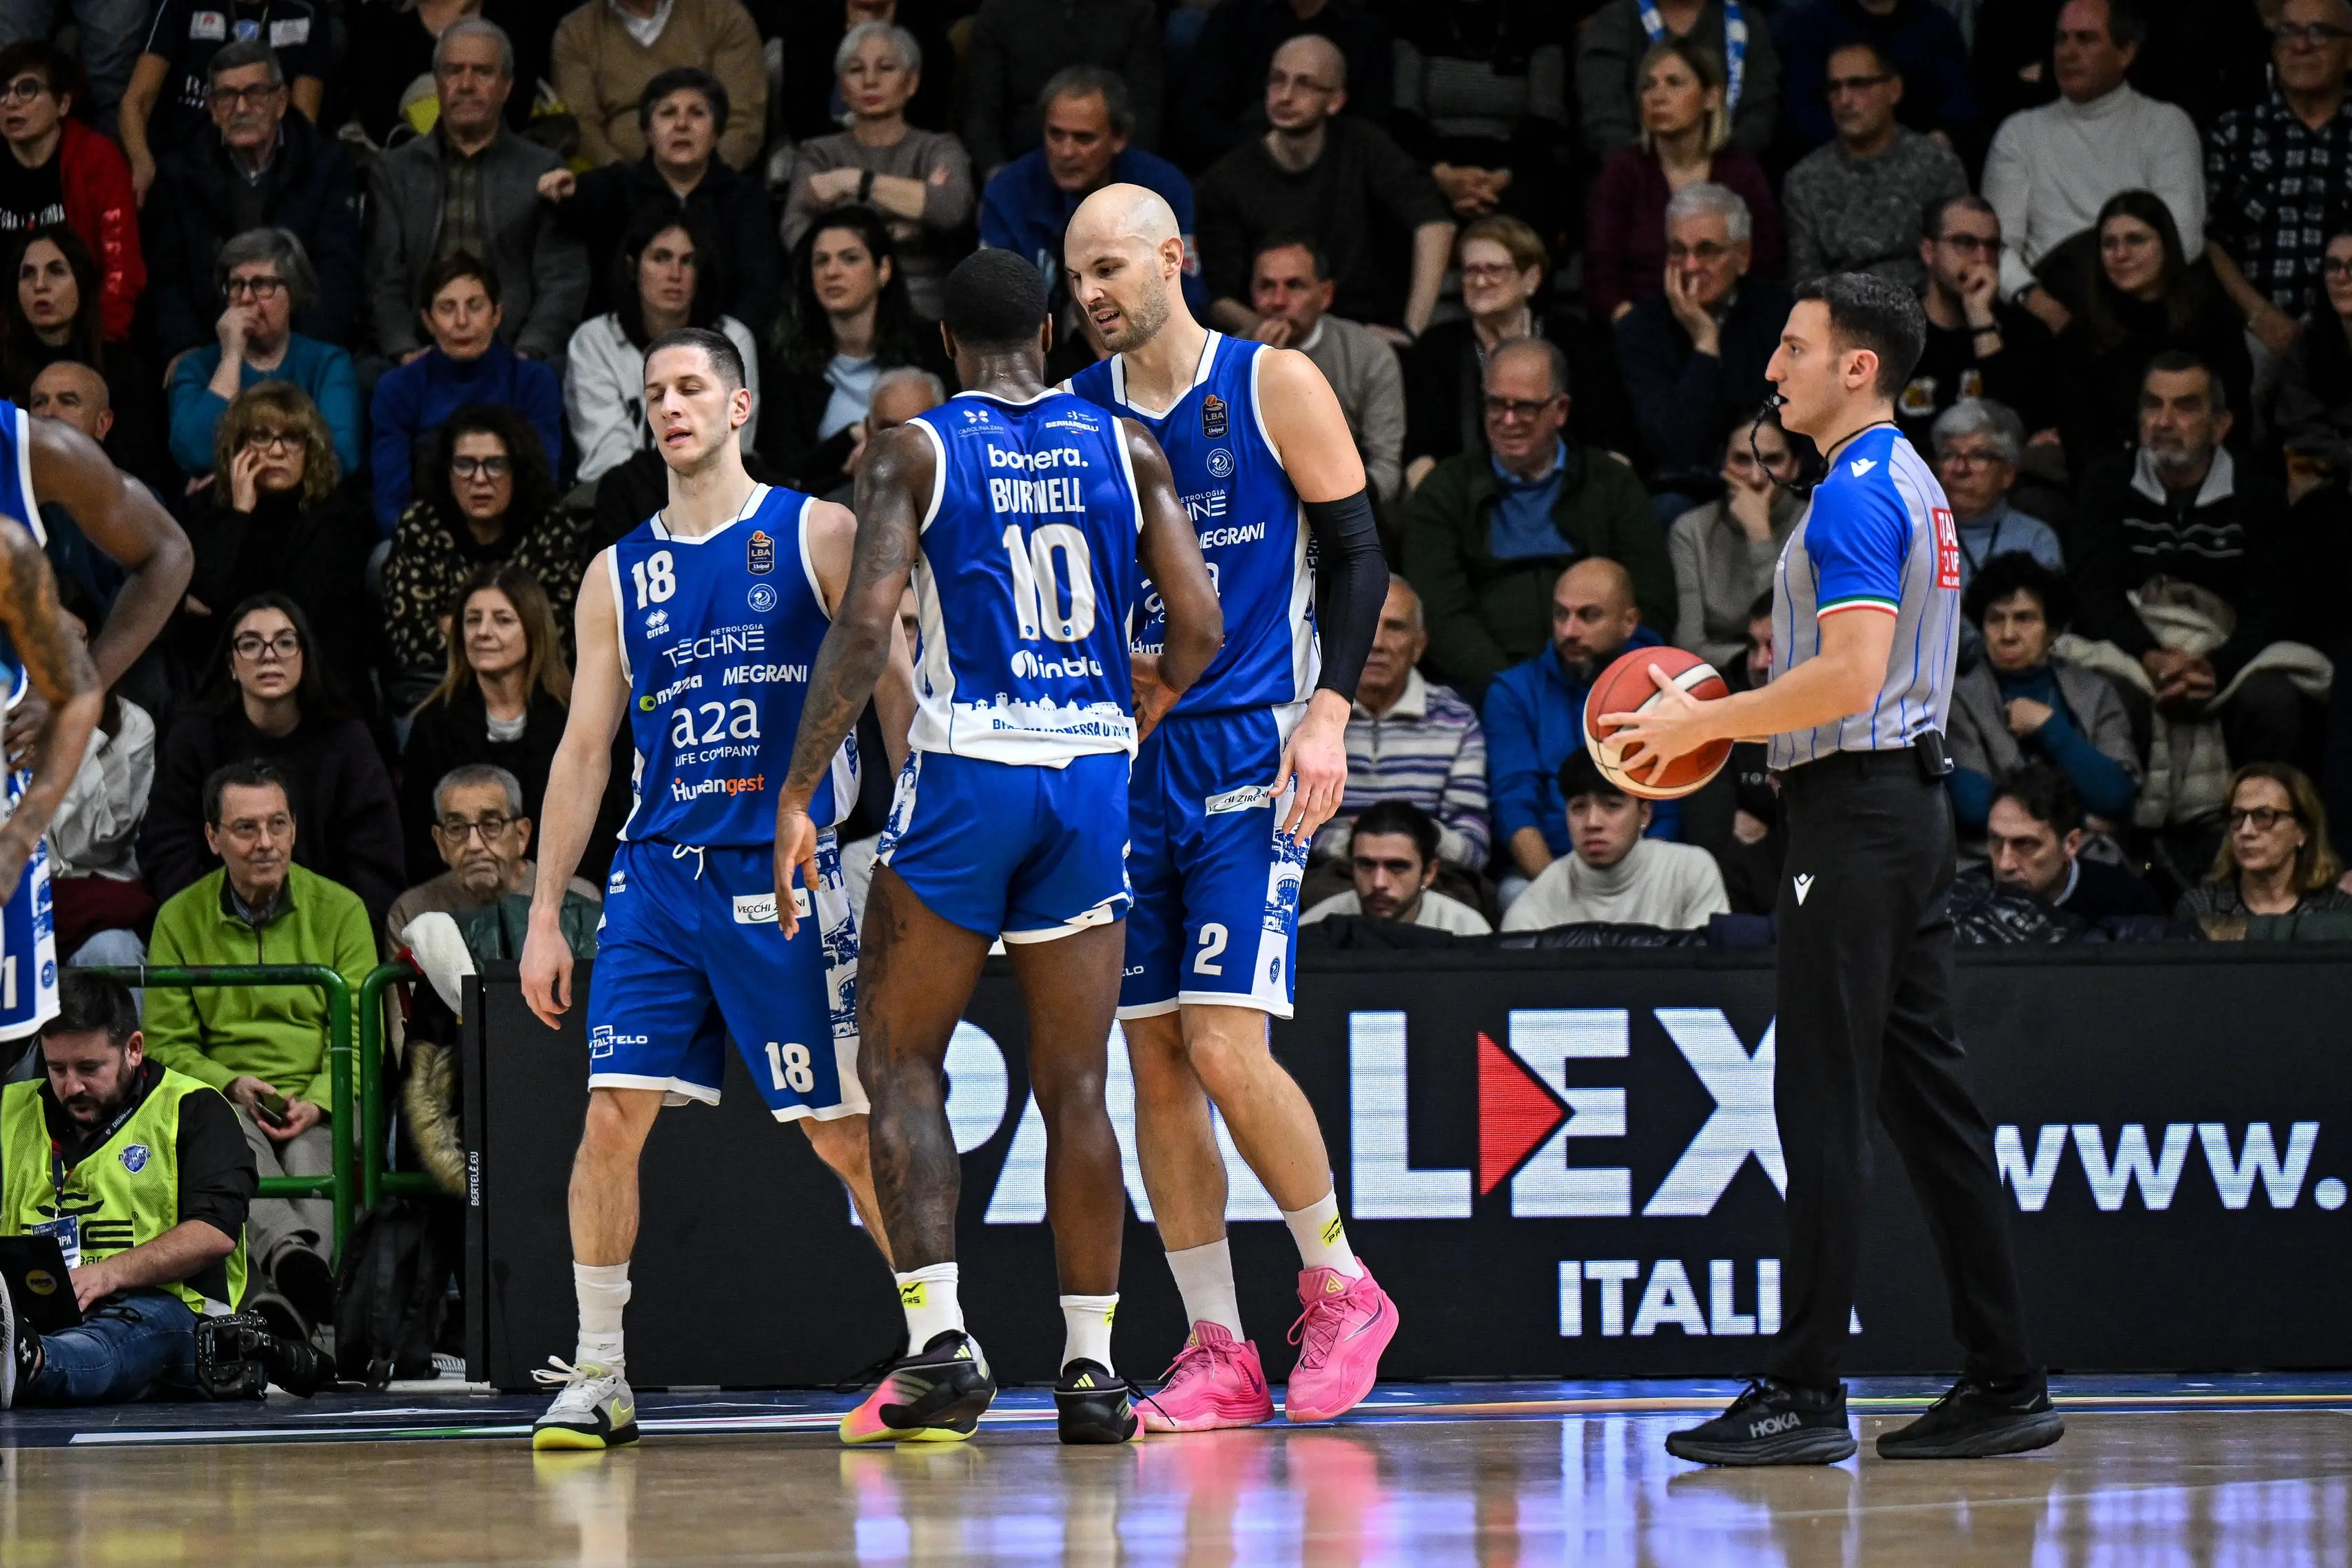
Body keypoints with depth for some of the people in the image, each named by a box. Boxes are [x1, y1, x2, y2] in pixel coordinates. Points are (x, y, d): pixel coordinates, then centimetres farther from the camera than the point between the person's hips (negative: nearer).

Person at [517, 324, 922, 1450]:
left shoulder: (818, 535, 2)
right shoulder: (618, 574, 13)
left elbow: (896, 692, 0)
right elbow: (584, 748, 13)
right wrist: (544, 915, 9)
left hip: (786, 874, -3)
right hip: (658, 877, 3)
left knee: (845, 1127, -1)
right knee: (613, 1112, -7)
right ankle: (598, 1374, 0)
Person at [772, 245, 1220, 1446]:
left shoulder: (913, 453, -1)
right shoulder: (1125, 450, 7)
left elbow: (866, 624, -12)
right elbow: (1200, 626, 2)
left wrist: (799, 793, -9)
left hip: (966, 775, -3)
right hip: (1092, 778, 3)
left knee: (900, 1062, 8)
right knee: (1073, 1087, 8)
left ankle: (939, 1336, -7)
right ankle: (1091, 1366, 6)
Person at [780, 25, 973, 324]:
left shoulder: (938, 150, 10)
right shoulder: (819, 154, 14)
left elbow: (953, 208, -14)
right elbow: (797, 236, -5)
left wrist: (855, 181, -11)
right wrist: (896, 232, -10)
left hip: (922, 316, -1)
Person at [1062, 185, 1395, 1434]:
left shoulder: (1275, 386, -2)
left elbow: (1357, 554, -1)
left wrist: (1328, 711, -12)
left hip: (1249, 757, -5)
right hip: (1126, 760, 5)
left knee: (1224, 1043, -15)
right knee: (1153, 1056, 2)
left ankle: (1339, 1286, 5)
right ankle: (1216, 1354, 7)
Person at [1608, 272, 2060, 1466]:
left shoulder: (1856, 495, -14)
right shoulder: (1911, 484, 18)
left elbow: (1852, 675, -24)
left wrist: (1704, 722, -15)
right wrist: (1727, 715, 18)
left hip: (1854, 811, -10)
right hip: (1910, 796, 10)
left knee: (1822, 1103, -8)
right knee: (1924, 1095, 10)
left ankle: (1805, 1393, -9)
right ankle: (2004, 1382, 10)